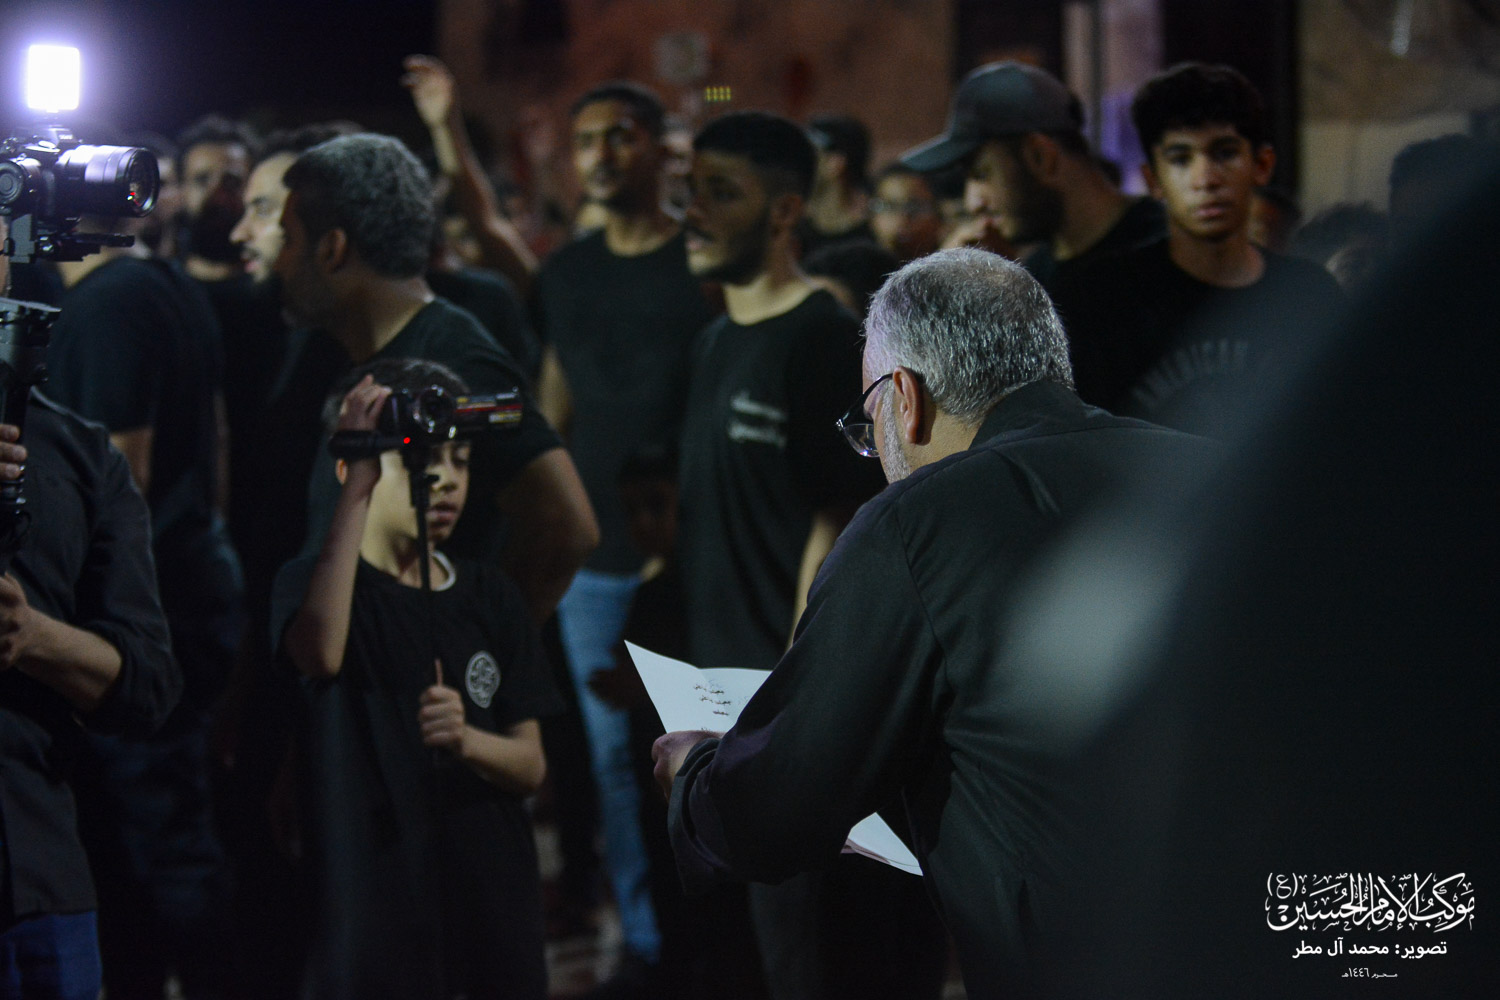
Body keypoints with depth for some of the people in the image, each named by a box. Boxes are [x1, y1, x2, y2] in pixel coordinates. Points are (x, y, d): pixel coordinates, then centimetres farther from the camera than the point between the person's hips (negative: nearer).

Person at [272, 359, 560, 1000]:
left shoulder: (488, 596, 12)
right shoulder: (315, 581, -1)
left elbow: (531, 767, 8)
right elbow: (321, 654, -26)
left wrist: (467, 740, -15)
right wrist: (358, 489, -25)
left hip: (491, 900, 4)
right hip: (373, 908, -4)